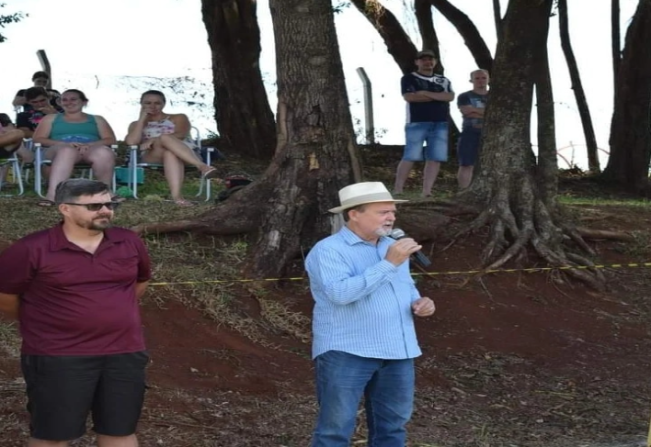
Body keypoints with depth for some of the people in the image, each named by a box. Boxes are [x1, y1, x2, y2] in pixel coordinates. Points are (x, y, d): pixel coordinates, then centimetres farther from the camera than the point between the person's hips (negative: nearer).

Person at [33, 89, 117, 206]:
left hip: (91, 150, 1)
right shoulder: (51, 118, 24)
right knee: (67, 151, -42)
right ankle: (52, 194, -56)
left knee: (104, 152, -38)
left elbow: (110, 140, 11)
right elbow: (38, 139, 10)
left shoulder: (96, 120, 25)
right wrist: (65, 144, -8)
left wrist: (89, 145, -11)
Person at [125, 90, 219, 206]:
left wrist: (153, 140, -12)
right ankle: (202, 166, -55)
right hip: (151, 156, 0)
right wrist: (142, 118, 7)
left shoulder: (178, 118, 21)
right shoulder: (136, 124, 26)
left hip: (183, 155, 0)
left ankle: (176, 194, -63)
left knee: (170, 152, -39)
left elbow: (180, 135, -2)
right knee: (165, 138, -35)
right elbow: (131, 142, 3)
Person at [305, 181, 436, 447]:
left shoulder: (392, 247, 15)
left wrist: (419, 303, 4)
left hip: (396, 352, 7)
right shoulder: (328, 250, -10)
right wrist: (388, 264, -25)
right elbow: (340, 293, -25)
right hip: (346, 352, -7)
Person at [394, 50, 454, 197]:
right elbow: (409, 97, -12)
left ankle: (426, 192, -3)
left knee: (435, 158, -4)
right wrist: (439, 96, -3)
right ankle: (397, 190, -7)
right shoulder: (409, 78, 4)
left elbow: (450, 96, -1)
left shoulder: (444, 80, 17)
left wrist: (426, 93, -11)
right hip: (417, 123, -4)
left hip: (440, 124, 4)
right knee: (410, 157, -10)